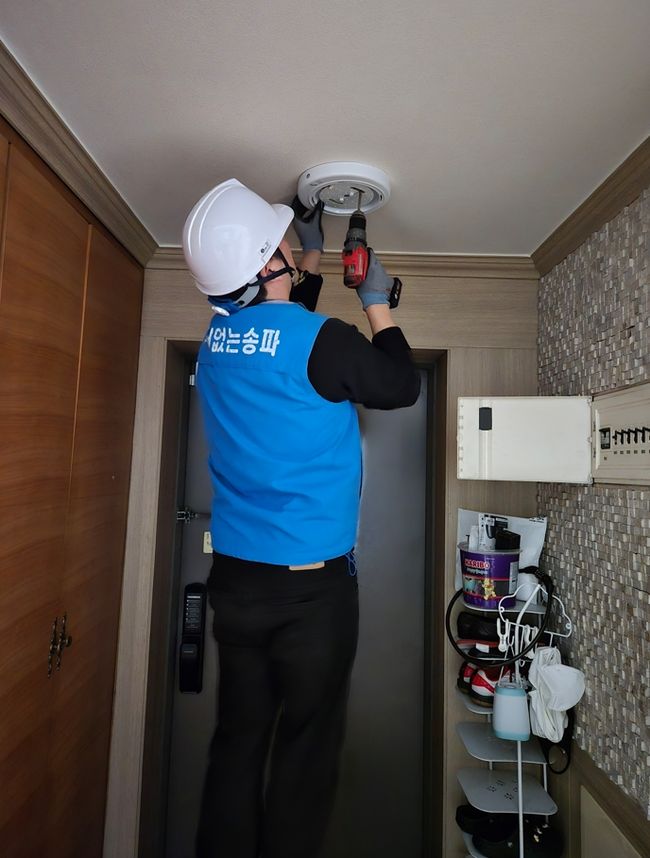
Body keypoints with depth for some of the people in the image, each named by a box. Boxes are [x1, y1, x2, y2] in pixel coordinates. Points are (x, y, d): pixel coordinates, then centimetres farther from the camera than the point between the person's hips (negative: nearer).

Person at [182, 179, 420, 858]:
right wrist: (377, 304, 9)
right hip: (312, 585, -6)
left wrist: (312, 254, 31)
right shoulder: (320, 340, -16)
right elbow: (401, 388, -1)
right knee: (305, 749, 12)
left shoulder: (219, 335, 5)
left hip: (234, 578, 6)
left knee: (237, 741, 18)